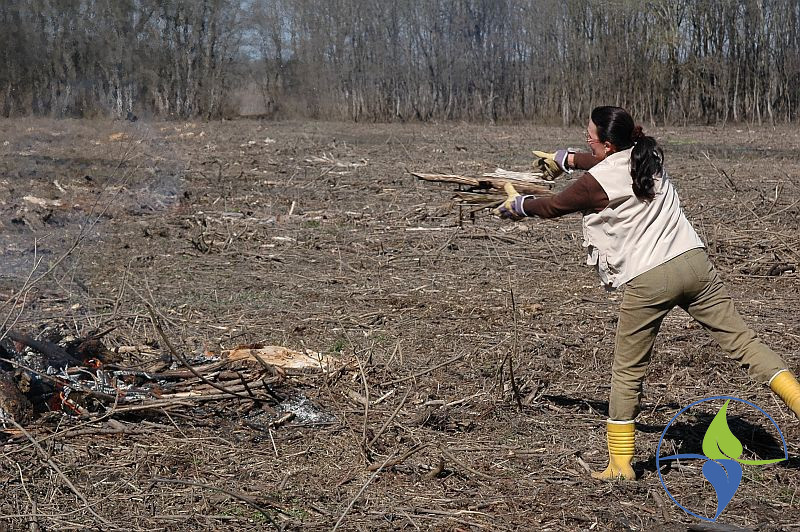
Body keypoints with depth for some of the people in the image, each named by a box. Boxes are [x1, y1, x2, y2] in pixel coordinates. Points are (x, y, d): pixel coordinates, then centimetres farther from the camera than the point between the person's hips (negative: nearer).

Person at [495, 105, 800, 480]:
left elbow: (551, 207, 10)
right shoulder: (646, 155, 10)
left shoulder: (596, 182, -7)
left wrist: (516, 205, 29)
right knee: (741, 339, 3)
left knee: (627, 372, 9)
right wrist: (564, 159, 43)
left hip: (647, 281, -5)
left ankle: (620, 465, 15)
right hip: (694, 263, 5)